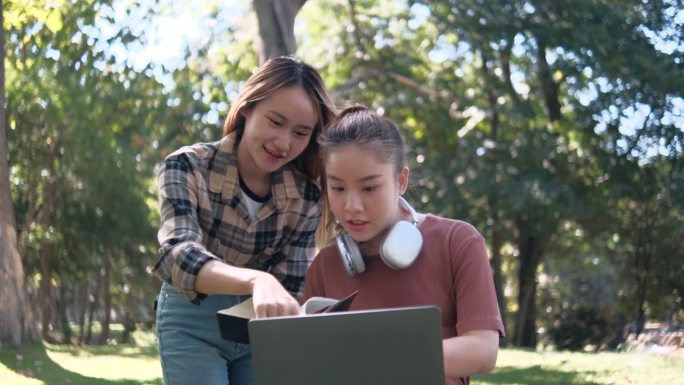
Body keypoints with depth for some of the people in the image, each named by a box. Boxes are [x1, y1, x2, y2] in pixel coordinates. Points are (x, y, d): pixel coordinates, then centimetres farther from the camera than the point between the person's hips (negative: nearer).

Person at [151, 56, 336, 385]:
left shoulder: (306, 194, -10)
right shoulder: (187, 168, -20)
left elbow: (293, 286, -10)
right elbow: (177, 255, -37)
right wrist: (256, 280, -55)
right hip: (194, 324, -3)